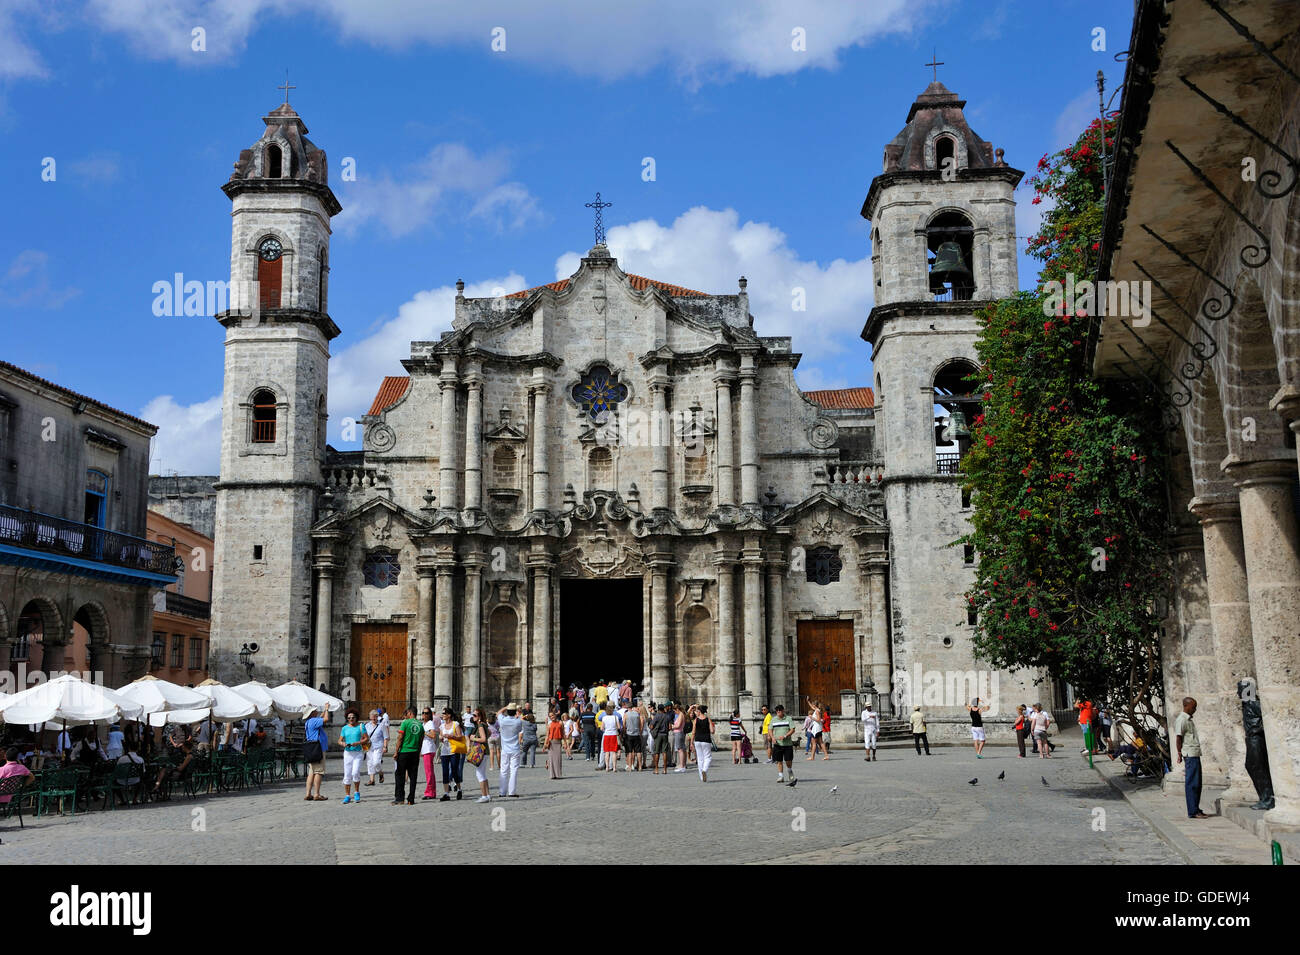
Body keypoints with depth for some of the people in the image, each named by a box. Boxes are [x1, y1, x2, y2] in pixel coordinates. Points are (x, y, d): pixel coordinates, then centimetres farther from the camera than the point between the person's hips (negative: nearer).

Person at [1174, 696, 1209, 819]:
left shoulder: (1189, 719, 19)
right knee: (1192, 783, -9)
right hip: (1190, 755, -10)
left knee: (1196, 783, 12)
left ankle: (1196, 809, 18)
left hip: (1195, 754, 10)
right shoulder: (1181, 720, -11)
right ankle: (1193, 812, -9)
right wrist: (1179, 754, -16)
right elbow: (1178, 738, -15)